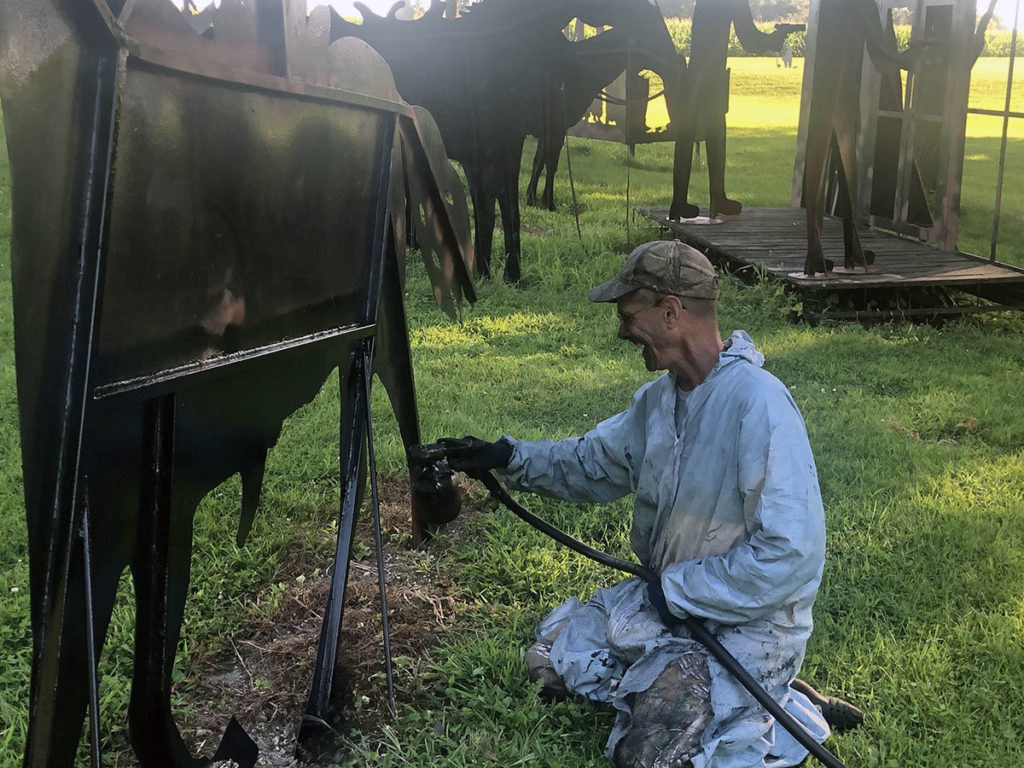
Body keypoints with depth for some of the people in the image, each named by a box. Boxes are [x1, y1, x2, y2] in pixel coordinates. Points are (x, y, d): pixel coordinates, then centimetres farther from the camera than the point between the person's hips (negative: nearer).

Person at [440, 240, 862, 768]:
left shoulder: (758, 404, -27)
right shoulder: (659, 397, 1)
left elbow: (791, 553, -29)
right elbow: (592, 463, 16)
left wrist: (677, 591, -20)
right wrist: (510, 458, 1)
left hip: (747, 621, -8)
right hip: (668, 596, 8)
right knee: (552, 653, 7)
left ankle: (790, 713, 2)